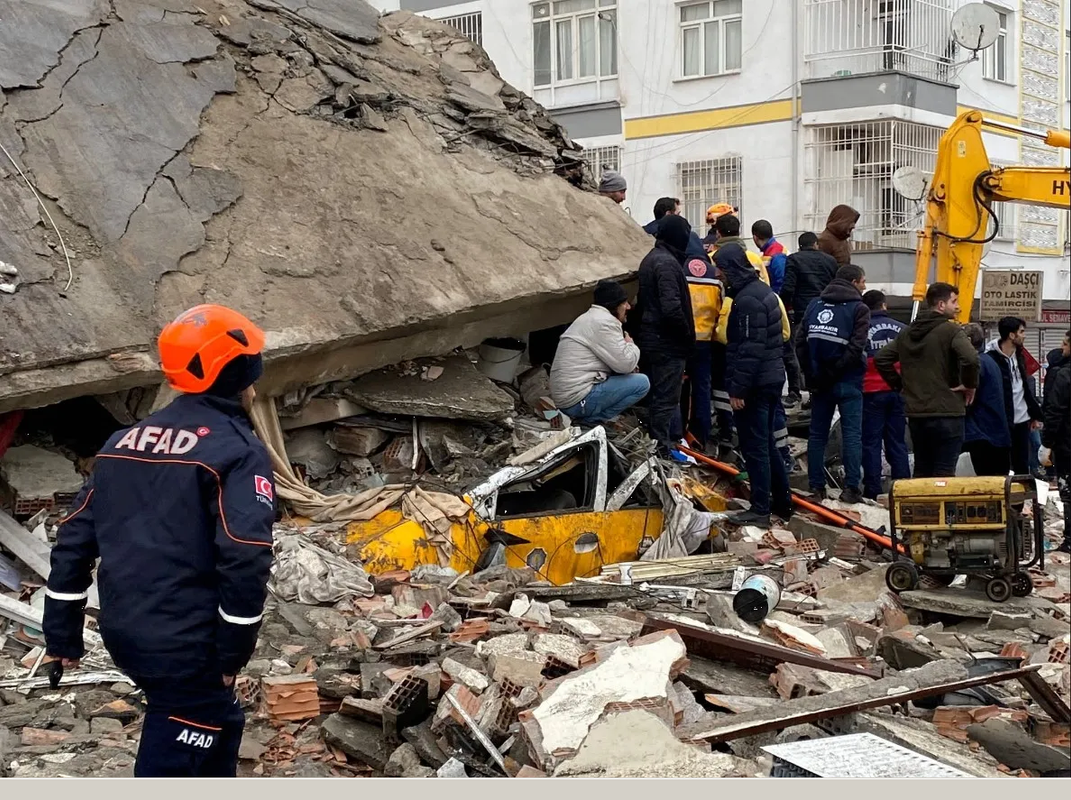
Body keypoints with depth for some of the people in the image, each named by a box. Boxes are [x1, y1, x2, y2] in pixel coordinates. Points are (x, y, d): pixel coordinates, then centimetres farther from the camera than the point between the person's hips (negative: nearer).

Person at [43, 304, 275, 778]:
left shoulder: (125, 442, 11)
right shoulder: (238, 450, -12)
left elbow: (74, 539, 12)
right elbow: (245, 560, -22)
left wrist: (62, 634, 17)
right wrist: (233, 651, -12)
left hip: (124, 633, 8)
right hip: (185, 644, -8)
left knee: (217, 720, 27)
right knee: (166, 767, 2)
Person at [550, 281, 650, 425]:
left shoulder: (589, 318, 20)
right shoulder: (604, 322, -12)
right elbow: (626, 364, -15)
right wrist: (630, 344, 5)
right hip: (577, 401, -10)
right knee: (642, 383, -8)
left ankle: (587, 418, 7)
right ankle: (591, 421, -9)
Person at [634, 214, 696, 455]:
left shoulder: (650, 259, 14)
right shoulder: (667, 262, -18)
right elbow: (672, 307, -26)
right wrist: (687, 334, -12)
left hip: (650, 338, 10)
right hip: (667, 343, -10)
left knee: (657, 396, 16)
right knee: (666, 398, -3)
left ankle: (667, 440, 27)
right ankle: (662, 450, 1)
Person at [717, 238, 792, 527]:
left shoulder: (747, 299, -19)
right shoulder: (762, 291, 14)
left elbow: (750, 349, -24)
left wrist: (738, 388, -21)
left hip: (756, 383, -10)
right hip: (772, 378, 10)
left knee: (754, 446, -4)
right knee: (767, 443, 18)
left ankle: (760, 509, 0)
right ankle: (782, 502, 26)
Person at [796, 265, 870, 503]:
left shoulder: (815, 304, 9)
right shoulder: (858, 308, -5)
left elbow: (801, 342, 3)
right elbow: (855, 347, -17)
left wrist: (811, 373, 3)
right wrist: (836, 371, -12)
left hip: (819, 382, 4)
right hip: (847, 382, -4)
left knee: (817, 434, 10)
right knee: (852, 434, 0)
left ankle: (816, 487, 10)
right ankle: (851, 487, -4)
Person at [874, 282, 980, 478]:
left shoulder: (906, 332, 13)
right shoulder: (950, 331, -10)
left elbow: (881, 359, 15)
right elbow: (970, 359, -26)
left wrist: (899, 385, 15)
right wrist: (970, 385, -10)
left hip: (915, 413, 7)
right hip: (946, 413, -6)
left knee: (921, 471, 15)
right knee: (944, 474, -4)